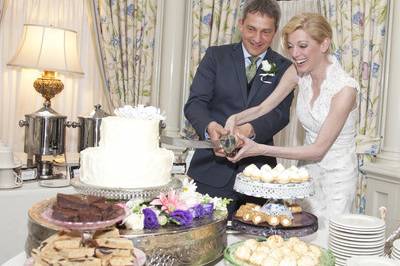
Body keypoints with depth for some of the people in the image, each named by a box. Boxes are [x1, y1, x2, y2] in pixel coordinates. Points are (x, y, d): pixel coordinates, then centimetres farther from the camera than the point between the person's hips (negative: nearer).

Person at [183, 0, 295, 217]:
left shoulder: (283, 67, 7)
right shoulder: (216, 56, 4)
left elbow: (280, 113, -5)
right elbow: (195, 103, -4)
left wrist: (250, 130, -26)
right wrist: (210, 127, -25)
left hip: (258, 169, 1)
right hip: (212, 169, -1)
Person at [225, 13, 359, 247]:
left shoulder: (345, 87, -23)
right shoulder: (299, 75, -5)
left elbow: (319, 149, -22)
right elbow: (263, 108, -1)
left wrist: (260, 149, -27)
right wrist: (236, 119, -23)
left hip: (336, 176, -5)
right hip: (308, 171, 5)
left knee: (326, 245, 5)